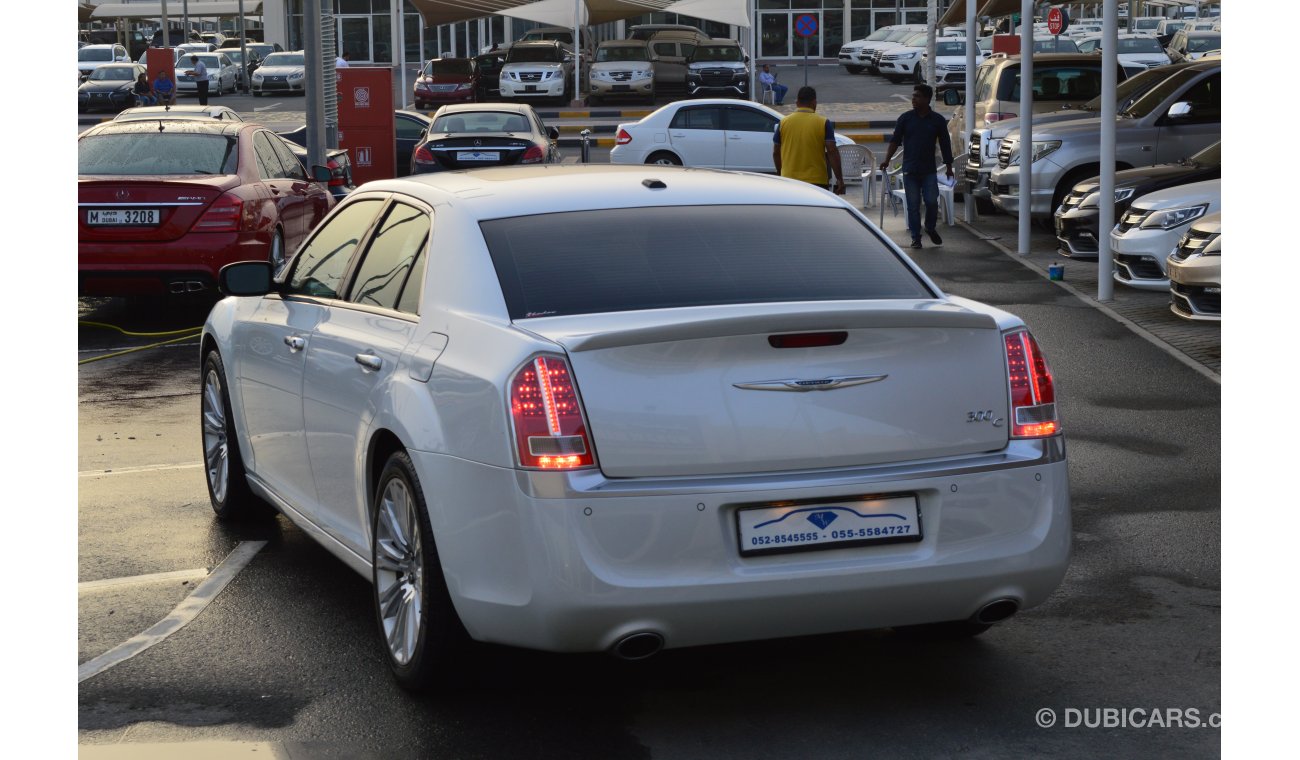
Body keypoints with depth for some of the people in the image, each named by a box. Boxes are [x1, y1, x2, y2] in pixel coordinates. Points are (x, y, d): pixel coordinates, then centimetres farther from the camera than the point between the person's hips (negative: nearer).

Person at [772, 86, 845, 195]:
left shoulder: (783, 123, 3)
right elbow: (832, 151, -9)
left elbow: (776, 152, 8)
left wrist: (781, 173, 22)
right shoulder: (823, 123, -4)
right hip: (817, 181, -2)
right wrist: (839, 178, -6)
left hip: (789, 179, 2)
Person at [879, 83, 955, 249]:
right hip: (910, 170, 0)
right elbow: (895, 140, 3)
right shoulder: (906, 118, 3)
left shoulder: (938, 120, 3)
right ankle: (915, 237, 9)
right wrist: (887, 159, -8)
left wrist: (949, 167, 6)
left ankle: (930, 228, 19)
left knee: (932, 201, -7)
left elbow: (945, 145, 7)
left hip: (929, 170, 0)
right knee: (913, 205, 1)